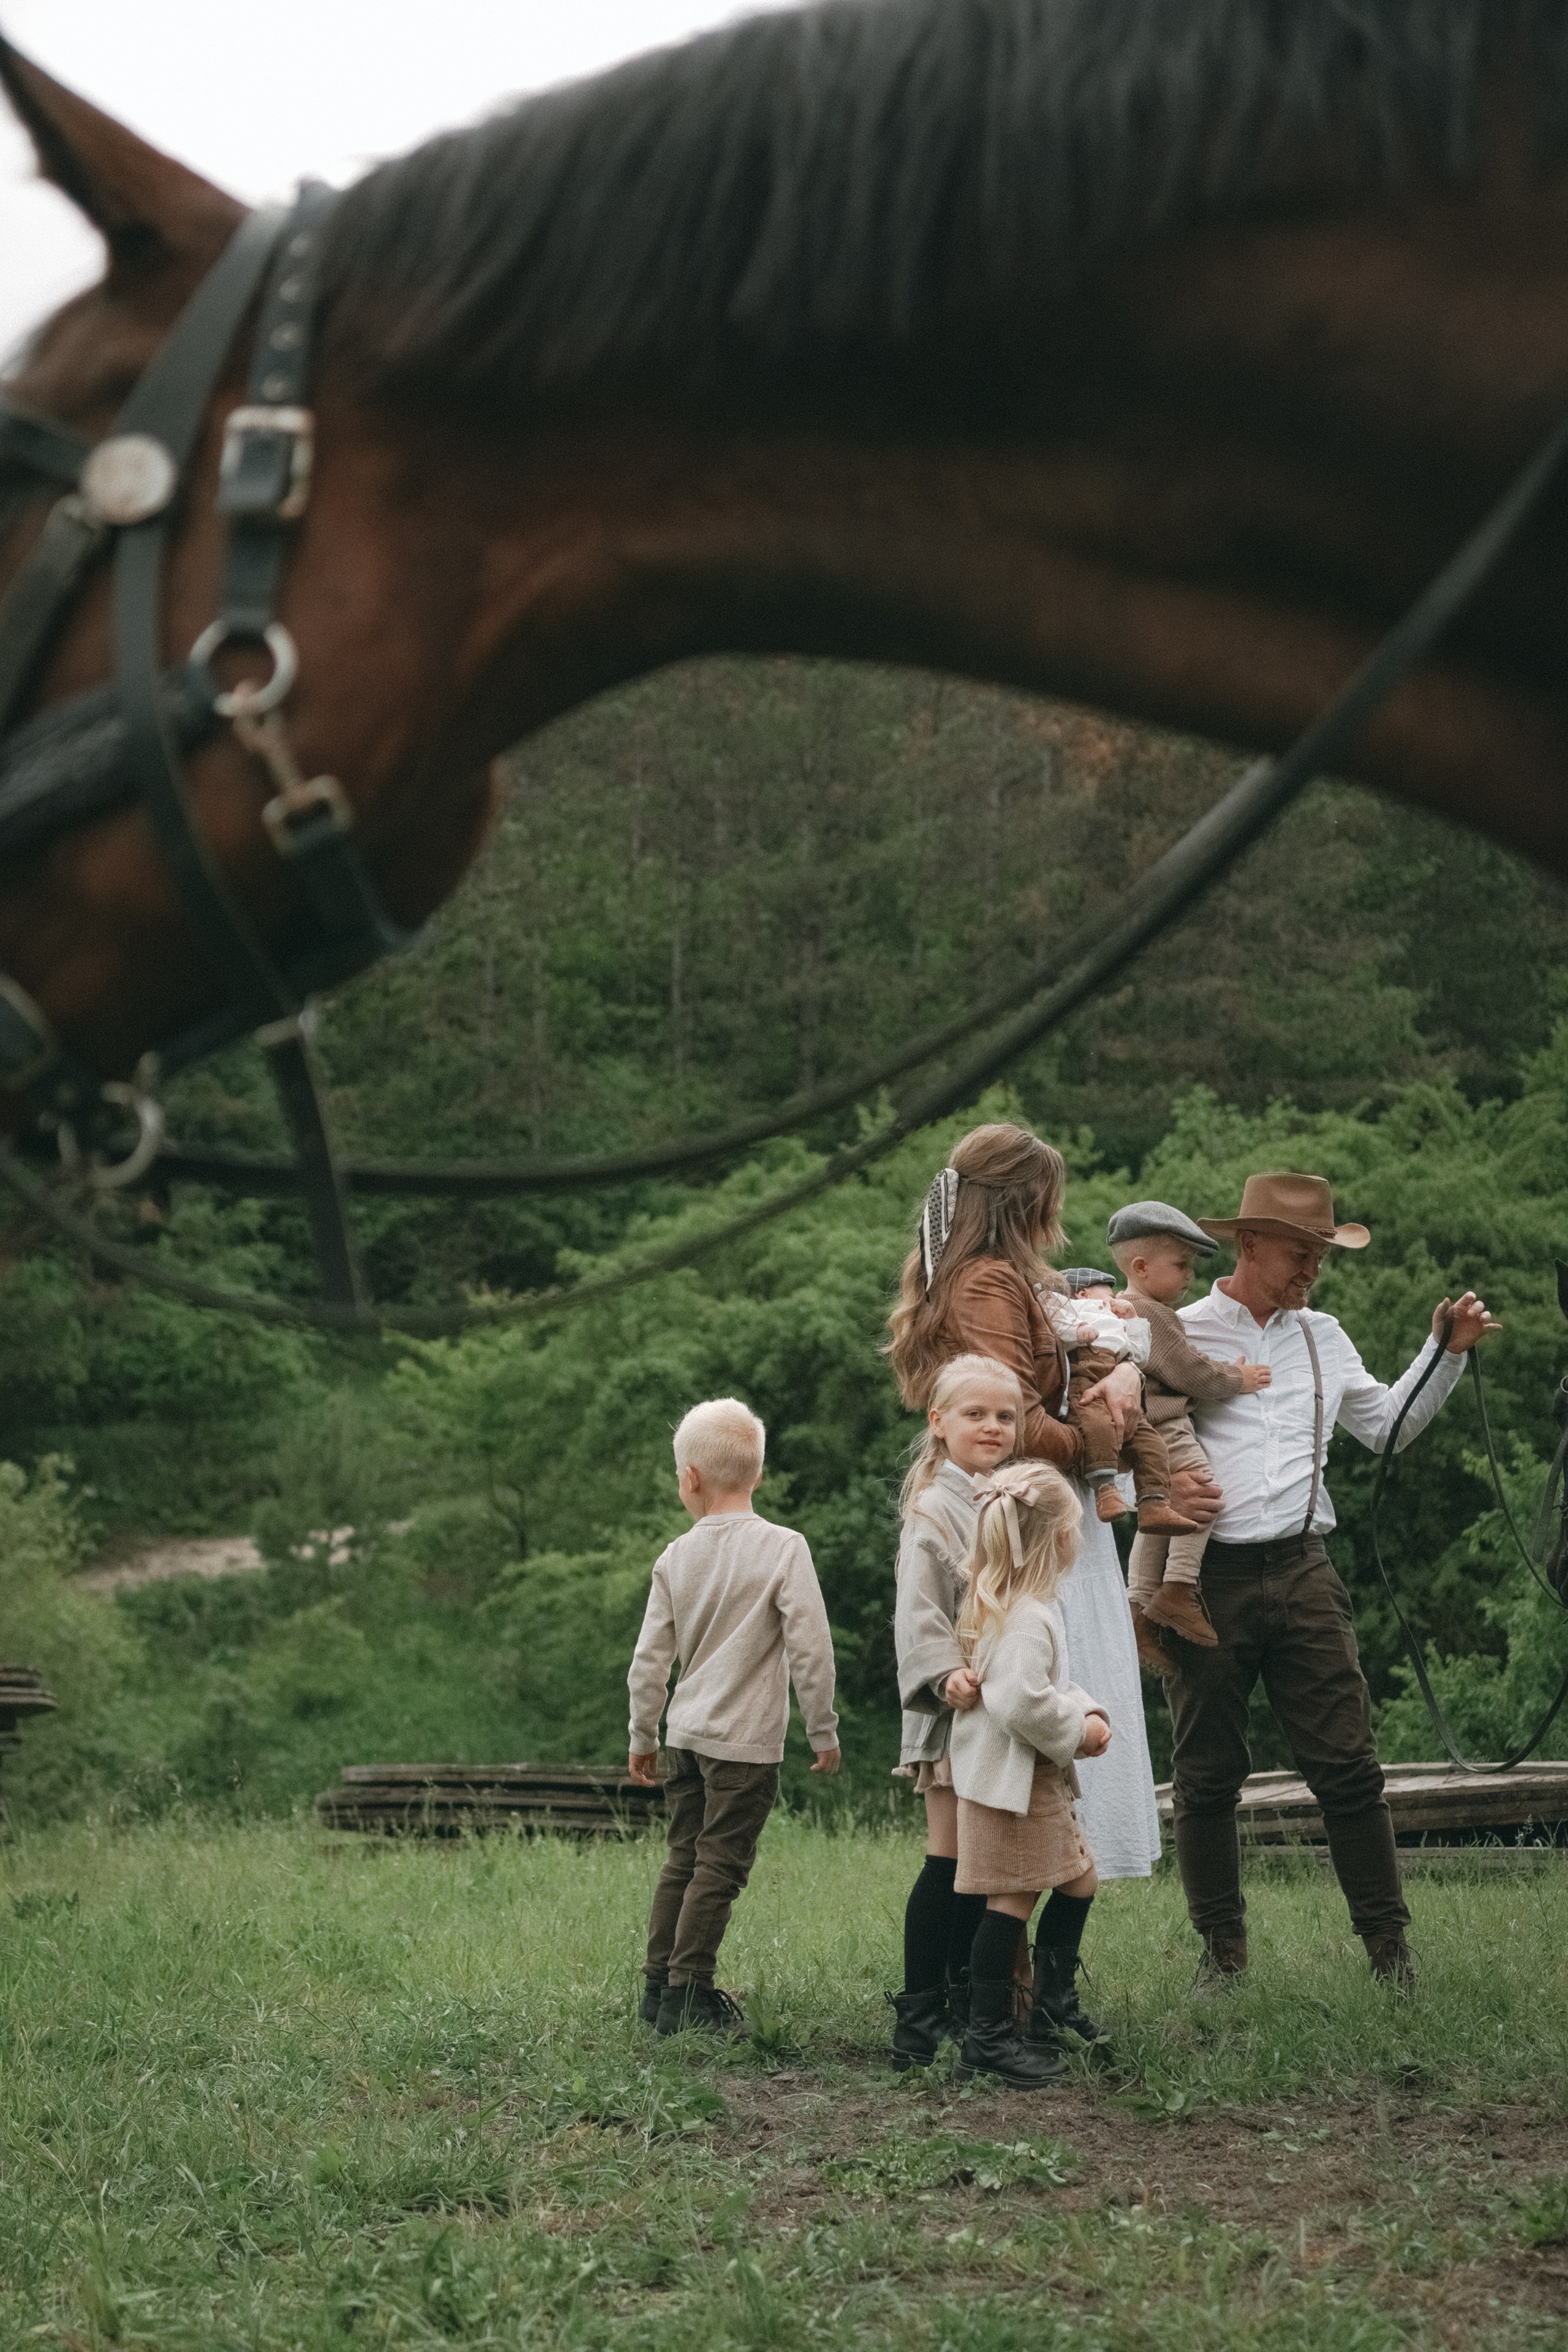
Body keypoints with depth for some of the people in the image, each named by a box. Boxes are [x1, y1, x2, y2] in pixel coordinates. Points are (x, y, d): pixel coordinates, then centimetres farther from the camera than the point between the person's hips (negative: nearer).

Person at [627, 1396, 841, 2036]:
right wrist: (823, 1731, -2)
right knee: (720, 1867, -1)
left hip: (686, 1734, 5)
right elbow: (809, 1648, -13)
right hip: (747, 1741, -5)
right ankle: (686, 1992, 0)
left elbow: (651, 1658, 7)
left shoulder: (676, 1557, 3)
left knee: (683, 1858, 15)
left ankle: (660, 1983, 20)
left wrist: (642, 1735, 19)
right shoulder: (784, 1549, -10)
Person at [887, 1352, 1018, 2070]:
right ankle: (918, 2022, -4)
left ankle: (968, 2010, 21)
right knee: (949, 1859, -8)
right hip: (953, 1713, -7)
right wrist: (947, 1674, -32)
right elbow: (917, 1615, -18)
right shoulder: (934, 1512, -10)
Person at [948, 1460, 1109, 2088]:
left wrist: (1086, 1711, 5)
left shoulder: (1023, 1607, 13)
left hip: (1037, 1777, 11)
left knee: (1077, 1879, 18)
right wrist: (1076, 1732, -16)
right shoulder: (1026, 1619, -22)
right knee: (1013, 1900, -7)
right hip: (1010, 1779, -11)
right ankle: (988, 2035, -2)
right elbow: (1022, 1703, -30)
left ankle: (1053, 2006, 28)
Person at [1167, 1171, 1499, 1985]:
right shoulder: (1180, 1336, 0)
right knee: (1207, 1777, 4)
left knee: (1348, 1767, -1)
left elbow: (1387, 1425, 27)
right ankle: (1222, 1946, 17)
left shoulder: (1322, 1337, 16)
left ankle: (1387, 1941, 7)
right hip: (1208, 1578, -3)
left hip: (1303, 1574, 3)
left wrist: (1446, 1354, 19)